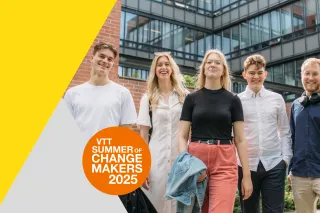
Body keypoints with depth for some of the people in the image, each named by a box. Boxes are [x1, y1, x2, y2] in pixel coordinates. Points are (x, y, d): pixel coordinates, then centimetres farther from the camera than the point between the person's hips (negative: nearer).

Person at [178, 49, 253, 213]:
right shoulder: (192, 98, 8)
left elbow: (240, 140, 7)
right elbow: (182, 136, 5)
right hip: (196, 161, 1)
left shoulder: (232, 100, 8)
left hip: (224, 163, -1)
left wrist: (247, 175, 3)